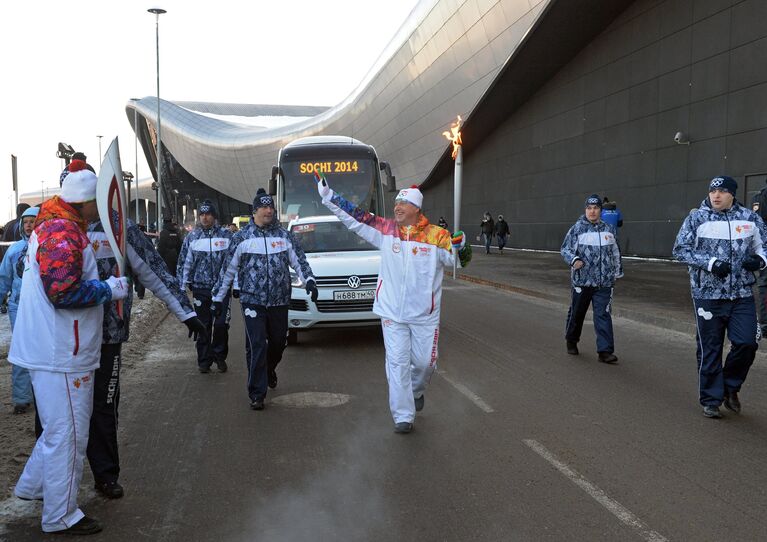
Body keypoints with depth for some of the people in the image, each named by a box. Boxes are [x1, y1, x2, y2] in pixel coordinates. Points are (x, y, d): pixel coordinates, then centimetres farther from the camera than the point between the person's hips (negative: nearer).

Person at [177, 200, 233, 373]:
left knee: (221, 324, -4)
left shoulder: (226, 235, 3)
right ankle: (204, 360, 17)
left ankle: (219, 356, 15)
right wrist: (182, 285, 6)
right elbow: (184, 262, 9)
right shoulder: (192, 237, 6)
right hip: (200, 288, 1)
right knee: (203, 326, 6)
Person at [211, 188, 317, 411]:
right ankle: (256, 394, 0)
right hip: (252, 301, -3)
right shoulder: (241, 238, 1)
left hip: (279, 301, 3)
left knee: (278, 342, 14)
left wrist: (309, 280, -13)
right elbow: (228, 270, 6)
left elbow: (299, 261, 6)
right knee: (257, 347, -8)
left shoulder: (285, 236, 7)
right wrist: (218, 298, 6)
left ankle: (269, 370, 46)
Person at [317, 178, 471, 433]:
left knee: (425, 361, 11)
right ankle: (403, 417, 8)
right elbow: (354, 218, 0)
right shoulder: (386, 229, -1)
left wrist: (460, 246, -29)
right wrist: (328, 196, -4)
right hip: (392, 312, 1)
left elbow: (456, 261, -7)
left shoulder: (436, 235, -6)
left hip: (425, 314, 0)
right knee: (397, 363, 0)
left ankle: (416, 391, 44)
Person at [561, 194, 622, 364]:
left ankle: (605, 351, -4)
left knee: (603, 315, -4)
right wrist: (574, 260, -19)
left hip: (604, 282, 2)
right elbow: (565, 249, 0)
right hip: (581, 280, -2)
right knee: (577, 312, 9)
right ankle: (571, 341, 33)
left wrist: (617, 272, 24)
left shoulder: (608, 229, 11)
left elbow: (615, 252, 22)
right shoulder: (577, 228, -2)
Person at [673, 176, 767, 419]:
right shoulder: (696, 219, -3)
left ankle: (731, 386, 24)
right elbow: (680, 249, -7)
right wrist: (711, 263, -18)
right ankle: (711, 399, 18)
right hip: (708, 294, -2)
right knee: (709, 349, 3)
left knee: (746, 343, -4)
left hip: (742, 295, 2)